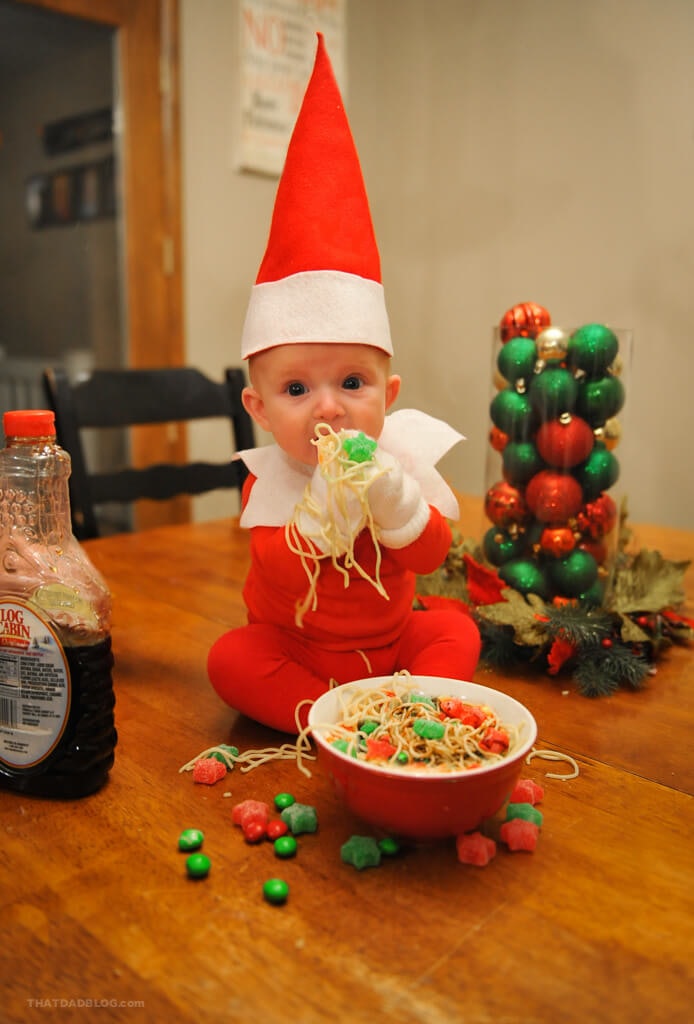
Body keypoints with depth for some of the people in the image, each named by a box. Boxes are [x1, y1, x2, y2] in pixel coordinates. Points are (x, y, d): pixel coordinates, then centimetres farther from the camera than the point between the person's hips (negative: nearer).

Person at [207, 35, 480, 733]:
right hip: (292, 645, -2)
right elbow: (280, 576, -28)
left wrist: (396, 501, -39)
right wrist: (326, 507, -43)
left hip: (389, 638, 3)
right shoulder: (267, 481, -19)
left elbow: (430, 555, -19)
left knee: (456, 629, -11)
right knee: (230, 659, -23)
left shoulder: (398, 459, -13)